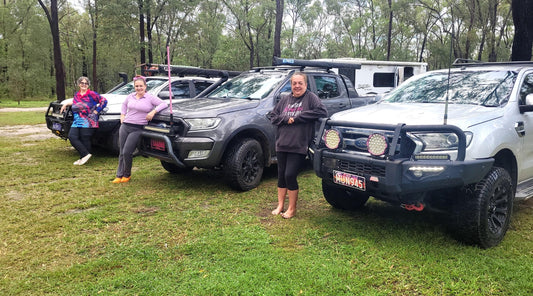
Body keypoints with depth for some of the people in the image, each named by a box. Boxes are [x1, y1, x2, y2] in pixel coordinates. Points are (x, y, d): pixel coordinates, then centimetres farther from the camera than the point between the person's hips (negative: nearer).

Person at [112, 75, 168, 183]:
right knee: (122, 152, 7)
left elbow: (164, 104, -9)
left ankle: (127, 175, 9)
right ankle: (119, 175, 16)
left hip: (137, 129, -5)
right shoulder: (130, 96, 13)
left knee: (127, 152, -11)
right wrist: (122, 115, 20)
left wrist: (153, 111, -20)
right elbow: (124, 104, 33)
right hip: (125, 126, 5)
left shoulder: (150, 97, -2)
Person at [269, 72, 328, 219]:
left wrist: (298, 117, -13)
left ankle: (292, 209, 10)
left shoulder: (310, 97, 0)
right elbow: (273, 116, 14)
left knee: (290, 175, -8)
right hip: (282, 144, 5)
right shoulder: (285, 99, 14)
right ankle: (280, 205, 24)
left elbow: (322, 112, -14)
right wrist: (286, 119, -7)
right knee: (281, 175, 9)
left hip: (299, 146, -5)